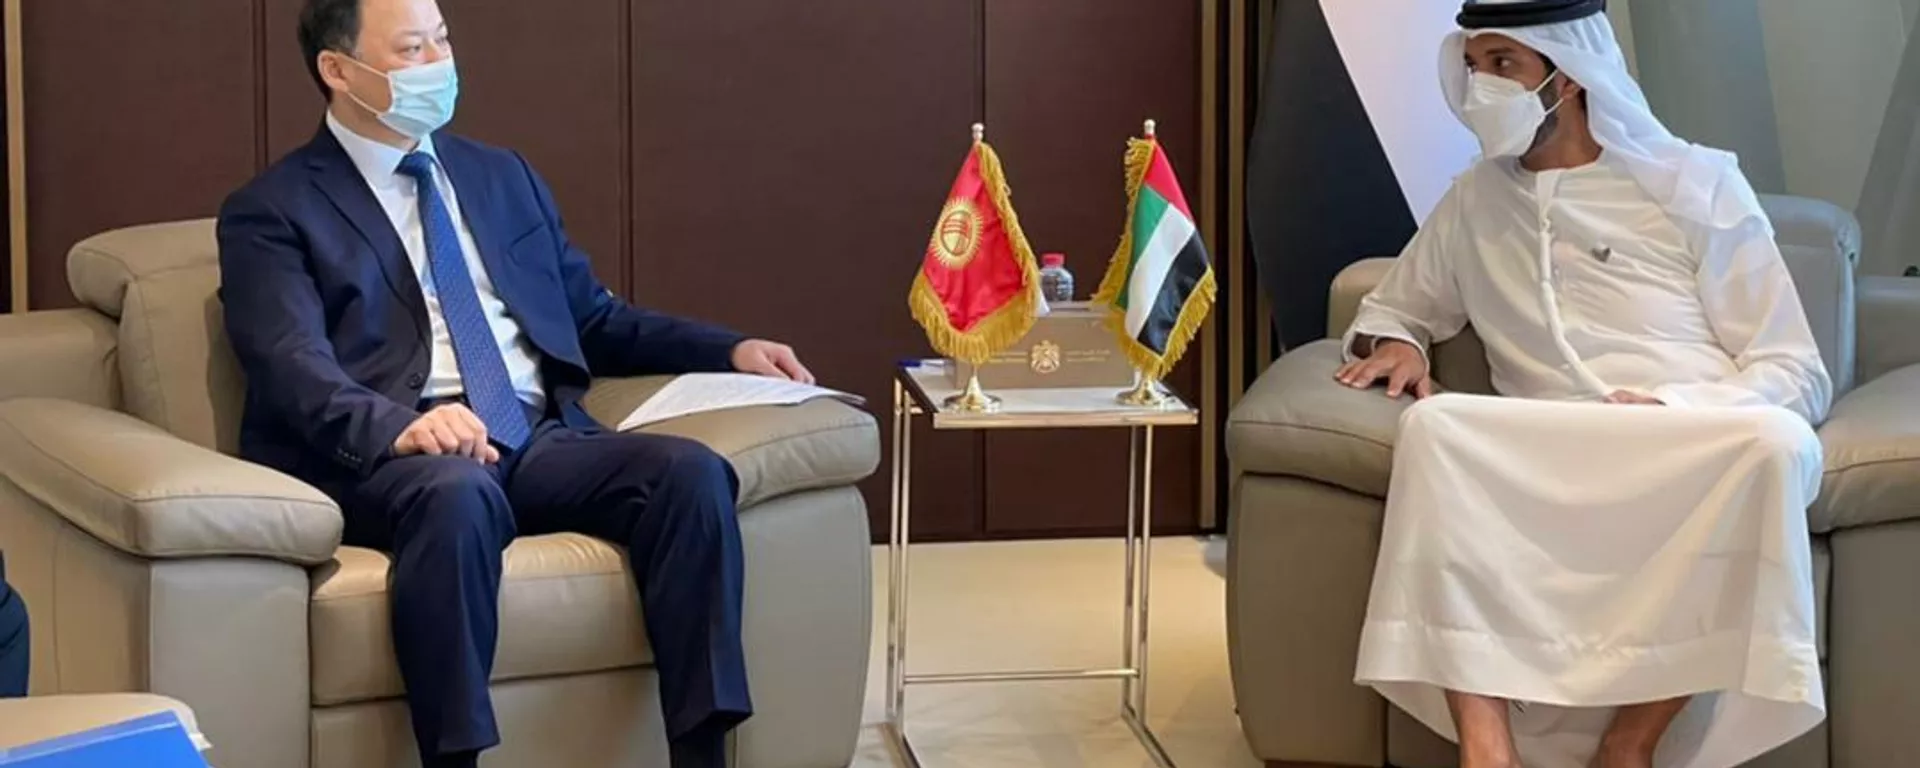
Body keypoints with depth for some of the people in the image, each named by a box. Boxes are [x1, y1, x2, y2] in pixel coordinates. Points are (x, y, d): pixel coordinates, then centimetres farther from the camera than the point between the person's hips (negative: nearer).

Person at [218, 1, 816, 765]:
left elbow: (593, 320, 29)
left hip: (541, 441, 5)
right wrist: (399, 425, -32)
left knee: (691, 469, -24)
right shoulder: (272, 212, 4)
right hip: (389, 460, -5)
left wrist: (731, 349, 14)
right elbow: (294, 367, -11)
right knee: (458, 492, -40)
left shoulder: (504, 176, 24)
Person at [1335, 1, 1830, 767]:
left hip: (1696, 464, -2)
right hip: (1554, 471, 2)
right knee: (1434, 425, -29)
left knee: (1773, 440, -37)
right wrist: (1393, 343, 8)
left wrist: (1671, 409, -16)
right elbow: (1390, 308, 34)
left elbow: (1798, 375, 3)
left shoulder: (1696, 185, 7)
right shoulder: (1474, 200, 18)